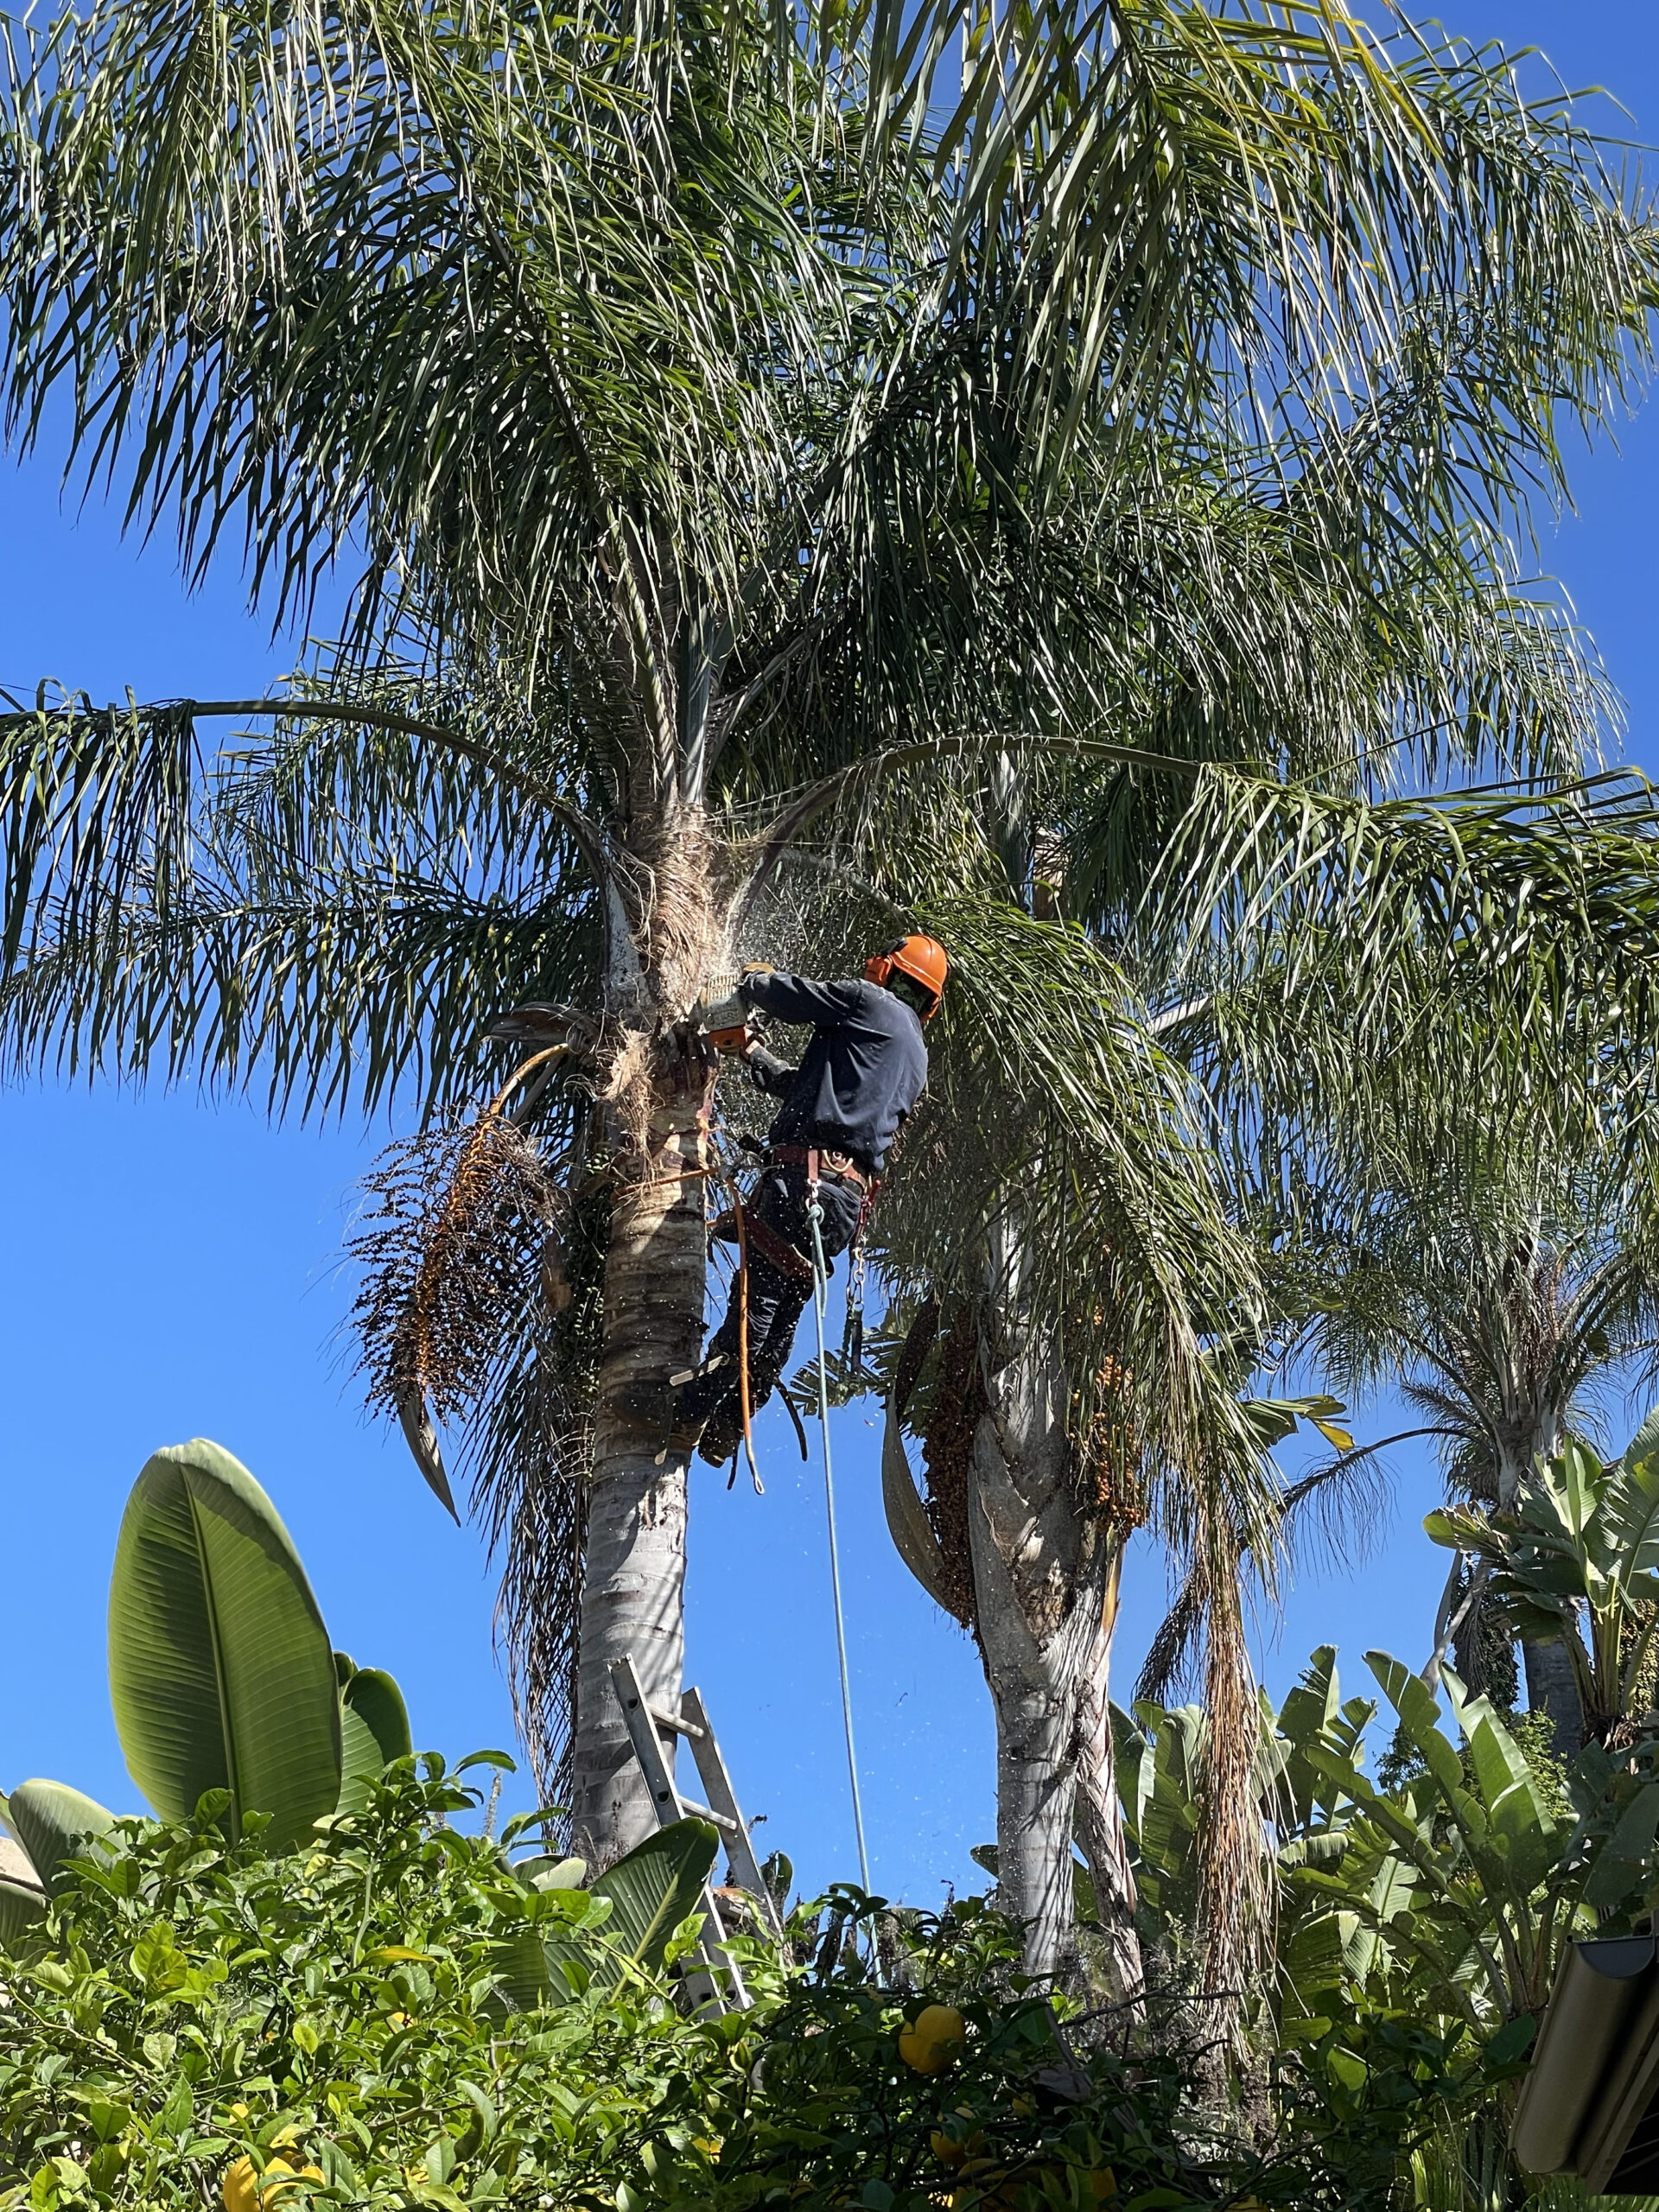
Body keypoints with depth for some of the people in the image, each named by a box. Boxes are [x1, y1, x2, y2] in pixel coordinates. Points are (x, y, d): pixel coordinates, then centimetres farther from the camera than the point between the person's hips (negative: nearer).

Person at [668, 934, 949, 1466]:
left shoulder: (872, 1002, 3)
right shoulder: (916, 1060, 28)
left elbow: (779, 992, 5)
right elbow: (805, 1086, 34)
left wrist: (752, 982, 28)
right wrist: (748, 1049, 43)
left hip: (806, 1174, -8)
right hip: (849, 1198, 9)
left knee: (757, 1295, -12)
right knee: (782, 1316, 7)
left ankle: (691, 1412, -15)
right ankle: (724, 1431, 6)